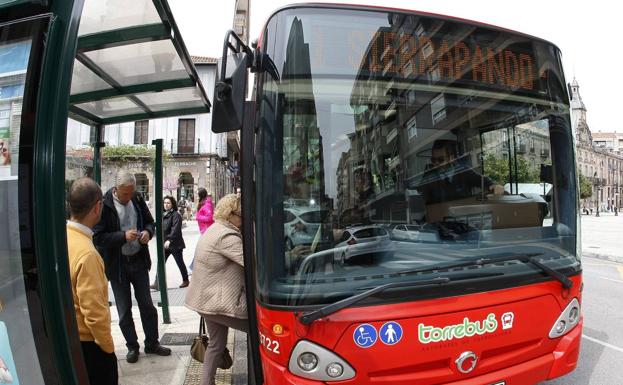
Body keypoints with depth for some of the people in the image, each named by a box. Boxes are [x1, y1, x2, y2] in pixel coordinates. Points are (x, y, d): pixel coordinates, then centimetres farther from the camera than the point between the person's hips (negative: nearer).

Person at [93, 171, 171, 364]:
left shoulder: (137, 199, -2)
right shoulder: (104, 205, -15)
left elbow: (149, 222, 10)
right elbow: (98, 237, -16)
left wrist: (148, 232, -11)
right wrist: (123, 236, -28)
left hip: (139, 260, 4)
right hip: (117, 265, -3)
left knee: (147, 304, 13)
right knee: (124, 310, 11)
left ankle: (152, 343, 29)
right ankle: (132, 346, 29)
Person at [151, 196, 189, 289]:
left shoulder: (175, 215, -12)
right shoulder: (163, 215, 10)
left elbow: (175, 229, -23)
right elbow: (161, 228, 15)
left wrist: (169, 240, -30)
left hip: (175, 244, -7)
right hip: (164, 244, 7)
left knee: (180, 263, 7)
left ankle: (185, 280, 23)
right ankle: (157, 283, 2)